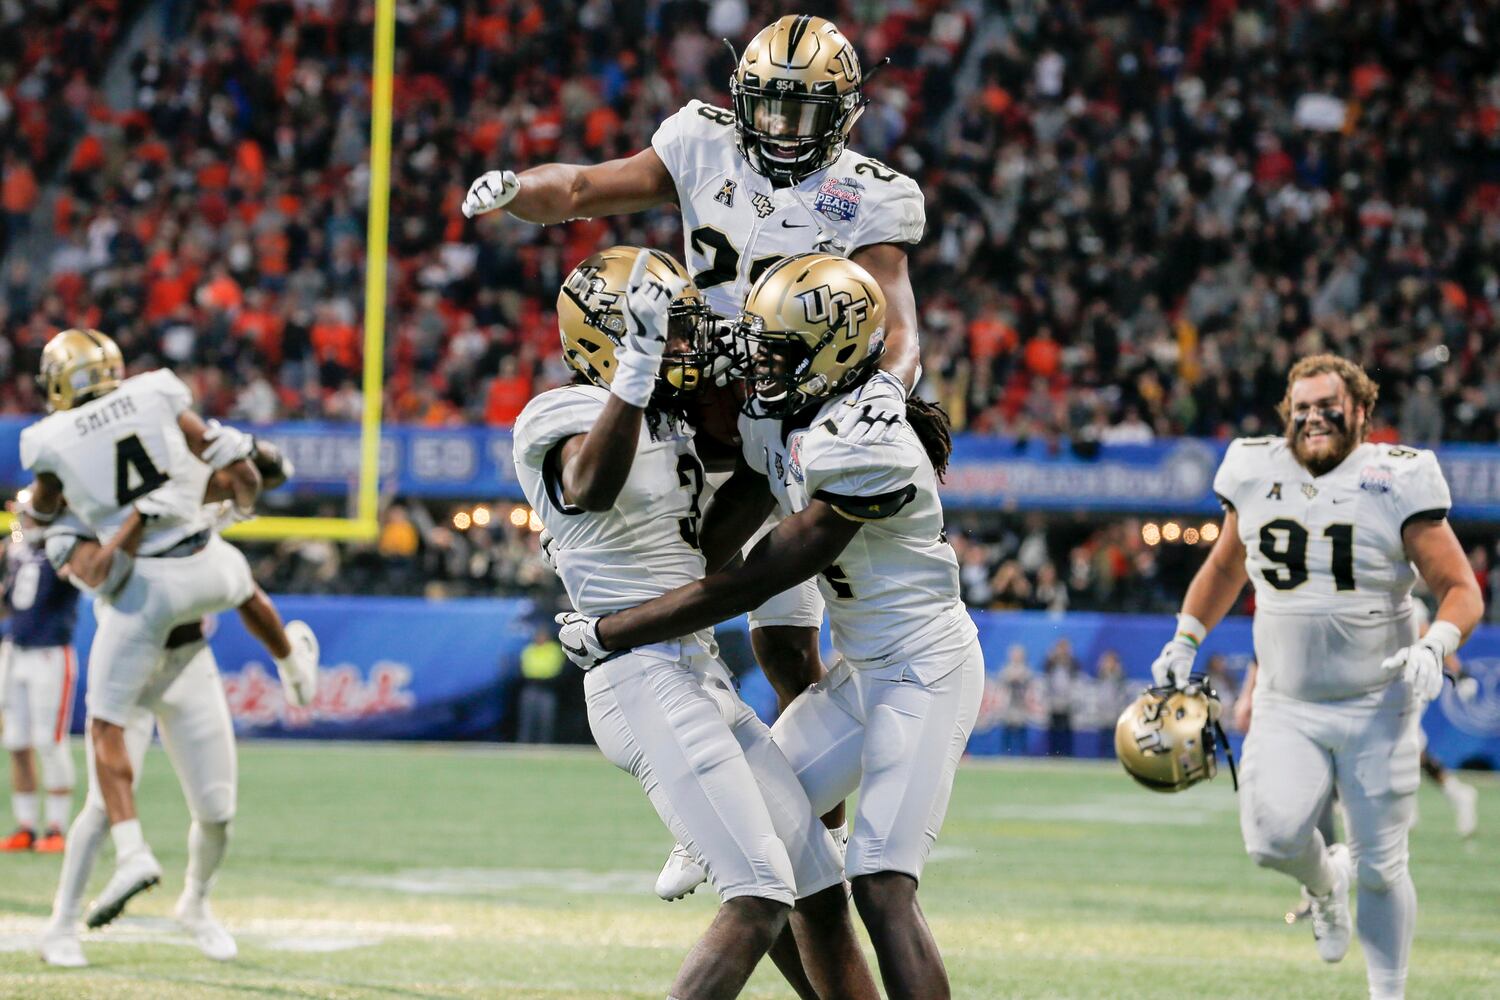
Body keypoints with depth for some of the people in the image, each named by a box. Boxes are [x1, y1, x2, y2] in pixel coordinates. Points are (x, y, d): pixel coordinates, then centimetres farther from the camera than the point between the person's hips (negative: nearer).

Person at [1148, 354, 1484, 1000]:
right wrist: (1184, 642, 15)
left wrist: (1433, 648, -25)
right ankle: (1326, 881, 15)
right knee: (1273, 837, -20)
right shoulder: (1257, 474, 3)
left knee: (1380, 868, 0)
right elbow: (1226, 566, 22)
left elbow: (1461, 591, -6)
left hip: (1378, 709, -2)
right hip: (1287, 709, 2)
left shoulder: (1397, 482, -7)